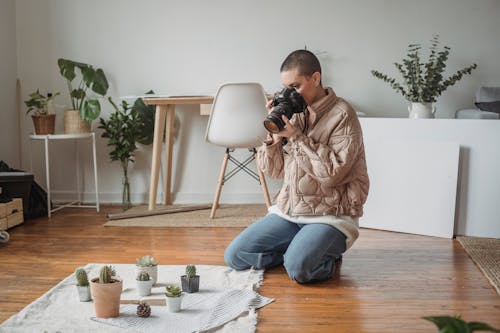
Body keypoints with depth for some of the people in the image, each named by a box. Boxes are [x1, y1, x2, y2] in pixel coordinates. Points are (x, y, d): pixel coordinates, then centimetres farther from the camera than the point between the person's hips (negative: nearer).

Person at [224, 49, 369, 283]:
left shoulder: (342, 115, -10)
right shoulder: (293, 113, 8)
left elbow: (333, 172, -21)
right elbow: (273, 170, 8)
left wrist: (296, 136, -19)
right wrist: (273, 133, -8)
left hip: (330, 215, -6)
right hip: (289, 211, 6)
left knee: (298, 268, -30)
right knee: (234, 256, -4)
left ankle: (328, 257, 3)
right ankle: (305, 250, 8)